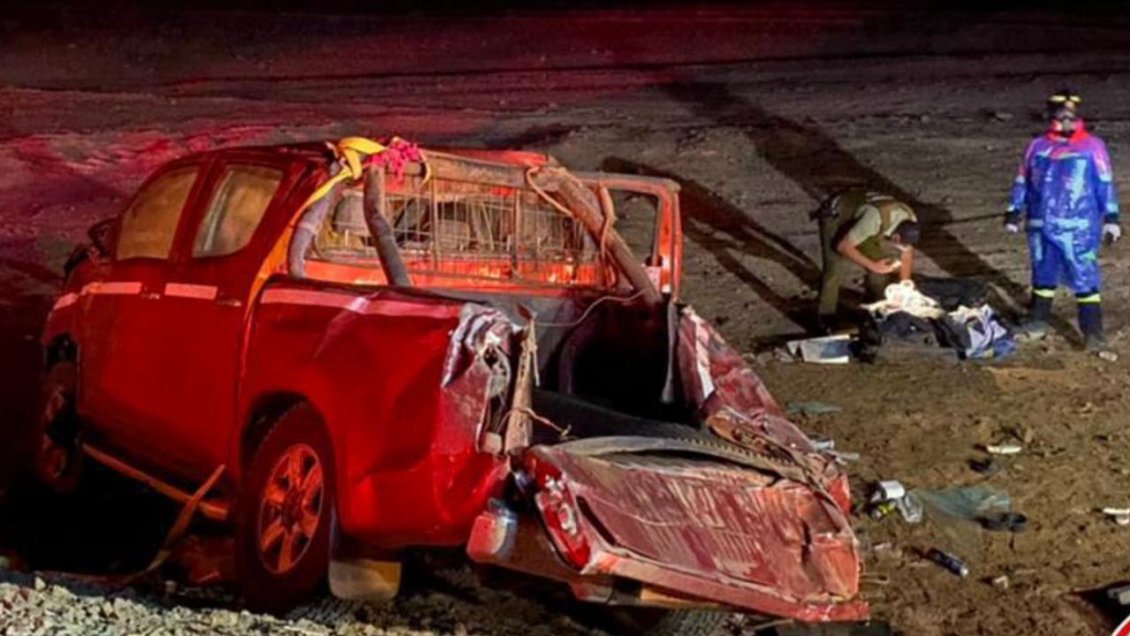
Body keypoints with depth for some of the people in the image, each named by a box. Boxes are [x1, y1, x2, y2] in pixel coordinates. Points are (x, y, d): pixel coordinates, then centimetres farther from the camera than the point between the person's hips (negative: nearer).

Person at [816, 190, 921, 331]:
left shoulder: (910, 222, -22)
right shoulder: (876, 218, -43)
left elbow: (907, 254, -6)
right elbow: (843, 246, -36)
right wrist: (872, 265, -34)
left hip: (858, 211, 6)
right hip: (835, 214, -6)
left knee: (881, 266, -2)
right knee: (835, 267, -18)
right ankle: (827, 318, -5)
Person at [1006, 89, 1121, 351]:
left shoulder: (1092, 147, -2)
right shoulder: (1037, 146, 7)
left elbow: (1105, 184, -1)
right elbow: (1022, 182, 15)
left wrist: (1111, 218, -4)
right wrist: (1014, 212, 14)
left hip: (1079, 228, -4)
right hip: (1041, 226, 4)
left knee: (1084, 278, -6)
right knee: (1043, 273, 17)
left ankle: (1093, 332, -2)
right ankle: (1038, 321, 32)